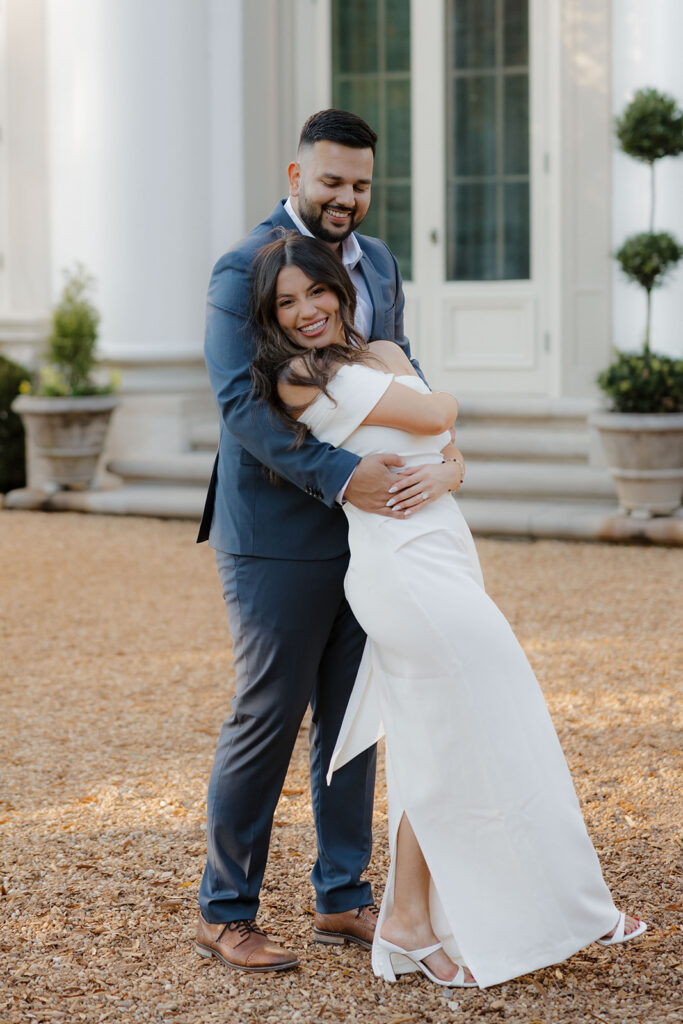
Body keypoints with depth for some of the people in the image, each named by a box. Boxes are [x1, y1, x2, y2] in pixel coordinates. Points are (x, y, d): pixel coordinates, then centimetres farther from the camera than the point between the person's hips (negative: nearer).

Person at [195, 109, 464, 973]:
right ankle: (224, 913, 11)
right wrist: (339, 474, -31)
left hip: (360, 528, 7)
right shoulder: (245, 270, -12)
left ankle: (342, 900, 23)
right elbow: (242, 402, -21)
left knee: (351, 715, 12)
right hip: (277, 535, -7)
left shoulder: (377, 264, 12)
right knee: (267, 716, -2)